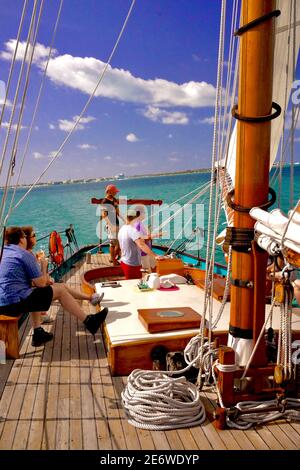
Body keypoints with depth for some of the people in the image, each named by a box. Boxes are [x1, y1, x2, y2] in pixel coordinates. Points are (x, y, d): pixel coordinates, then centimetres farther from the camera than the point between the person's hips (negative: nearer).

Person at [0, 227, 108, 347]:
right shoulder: (25, 254, -9)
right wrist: (44, 266, 12)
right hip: (15, 303, -8)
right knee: (60, 290, 3)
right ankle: (89, 322, 10)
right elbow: (41, 283, -7)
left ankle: (38, 333, 27)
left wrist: (43, 279, 17)